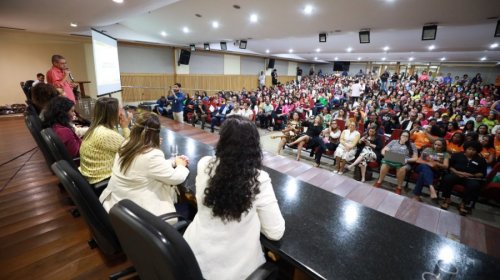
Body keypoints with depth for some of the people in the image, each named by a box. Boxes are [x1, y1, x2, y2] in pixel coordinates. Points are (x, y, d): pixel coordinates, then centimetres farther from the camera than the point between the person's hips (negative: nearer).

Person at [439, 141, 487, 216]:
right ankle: (447, 199, -19)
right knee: (447, 178, -34)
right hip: (456, 175, 0)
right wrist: (456, 172, -11)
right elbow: (449, 166, 7)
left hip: (471, 178, 0)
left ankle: (464, 203, -18)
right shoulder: (457, 155, 12)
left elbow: (482, 174, 8)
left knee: (474, 185, -35)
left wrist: (471, 175, -10)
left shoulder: (481, 160, 14)